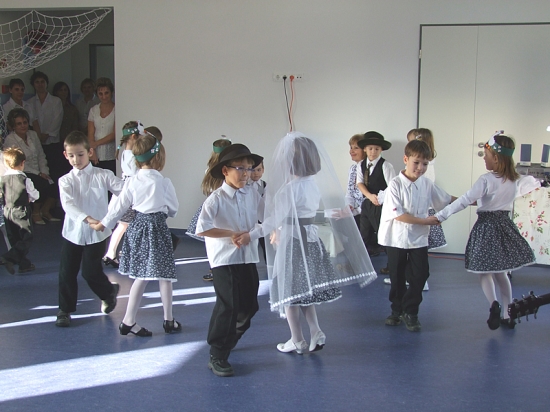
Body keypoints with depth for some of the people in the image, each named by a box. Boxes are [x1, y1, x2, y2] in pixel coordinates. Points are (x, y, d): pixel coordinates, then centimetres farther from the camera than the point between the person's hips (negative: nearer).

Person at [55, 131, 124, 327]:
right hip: (72, 232, 2)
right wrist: (86, 218, -36)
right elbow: (68, 204, -20)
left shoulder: (103, 176, -4)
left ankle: (108, 292, 32)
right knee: (67, 272, 7)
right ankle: (65, 309, 25)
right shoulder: (66, 180, -3)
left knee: (91, 271, 0)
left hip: (97, 232, -2)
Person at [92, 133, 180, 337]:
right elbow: (173, 208, 0)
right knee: (164, 276, 7)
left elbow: (120, 205, 5)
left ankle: (129, 321, 13)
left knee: (141, 276, 13)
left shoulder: (132, 181, 0)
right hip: (157, 228, -5)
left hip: (137, 227, 5)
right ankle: (169, 321, 17)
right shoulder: (163, 182, -12)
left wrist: (103, 223, 18)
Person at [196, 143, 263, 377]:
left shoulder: (253, 195, 4)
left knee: (249, 306, 12)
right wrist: (231, 233, -20)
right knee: (228, 306, -10)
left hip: (248, 258, 6)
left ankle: (228, 342, 37)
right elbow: (202, 229, -22)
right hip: (224, 260, -6)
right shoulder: (216, 199, -13)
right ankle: (217, 356, 2)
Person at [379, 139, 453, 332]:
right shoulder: (395, 185, -14)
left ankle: (410, 312, 16)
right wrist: (424, 221, -22)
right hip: (397, 239, -3)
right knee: (397, 277, 11)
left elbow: (447, 200, 11)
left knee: (419, 276, 0)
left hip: (418, 239, 3)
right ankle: (397, 310, 29)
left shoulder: (427, 184, -1)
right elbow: (398, 215, -21)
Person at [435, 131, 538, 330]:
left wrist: (439, 216, -21)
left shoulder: (486, 180, -18)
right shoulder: (516, 180, 2)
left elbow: (464, 201, -23)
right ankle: (508, 315, 21)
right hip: (505, 225, 6)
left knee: (484, 271, 6)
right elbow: (533, 183, 25)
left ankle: (494, 304, -20)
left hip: (486, 226, -6)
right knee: (501, 272, 18)